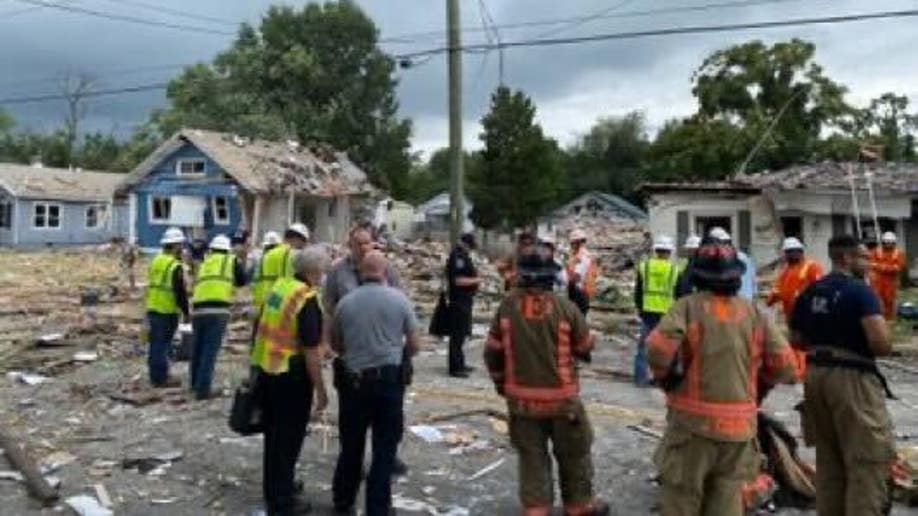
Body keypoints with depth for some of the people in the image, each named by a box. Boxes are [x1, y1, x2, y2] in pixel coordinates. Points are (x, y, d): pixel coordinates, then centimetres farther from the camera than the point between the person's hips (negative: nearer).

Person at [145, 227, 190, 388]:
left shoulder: (155, 261, 11)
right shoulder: (175, 267, -16)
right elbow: (180, 292, -17)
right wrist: (185, 312, -8)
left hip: (152, 308, 8)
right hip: (167, 311, -8)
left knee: (155, 343, 14)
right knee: (163, 344, -2)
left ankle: (155, 375, 23)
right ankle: (161, 378, 4)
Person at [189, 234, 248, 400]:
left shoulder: (204, 263, 24)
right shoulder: (232, 261, 11)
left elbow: (197, 286, 24)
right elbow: (242, 281, 17)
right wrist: (241, 263, 32)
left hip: (198, 309, 5)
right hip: (217, 310, -5)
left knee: (197, 348, 18)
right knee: (210, 351, -3)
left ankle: (195, 383, 33)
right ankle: (203, 389, -4)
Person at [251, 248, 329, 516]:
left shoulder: (279, 286, 5)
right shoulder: (308, 299, -18)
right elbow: (311, 350, -20)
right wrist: (320, 389, -13)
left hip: (266, 371, 8)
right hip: (291, 377, -8)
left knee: (273, 433, 21)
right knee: (288, 437, 5)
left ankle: (274, 488, 36)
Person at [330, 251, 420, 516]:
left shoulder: (345, 302, -1)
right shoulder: (399, 299, -6)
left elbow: (336, 345, 9)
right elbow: (414, 345, 0)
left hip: (354, 380, 2)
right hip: (389, 379, -2)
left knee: (351, 444, 17)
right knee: (384, 447, 8)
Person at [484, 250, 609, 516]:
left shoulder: (508, 305, -8)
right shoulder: (565, 307, -14)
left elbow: (493, 350, 0)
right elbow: (585, 347, 0)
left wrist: (500, 382, 15)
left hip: (521, 397, 2)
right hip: (561, 397, -1)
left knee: (531, 456, 14)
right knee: (573, 454, 17)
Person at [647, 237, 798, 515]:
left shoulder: (688, 306, -8)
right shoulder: (755, 313, 3)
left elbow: (659, 347, -24)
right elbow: (786, 365, 1)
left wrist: (665, 377, -5)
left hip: (693, 422, -3)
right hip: (740, 426, 4)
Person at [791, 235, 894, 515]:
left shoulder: (809, 292, 9)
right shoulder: (860, 291, -13)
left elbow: (797, 339, 16)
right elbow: (882, 344, -22)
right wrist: (860, 345, -3)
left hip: (815, 374, 8)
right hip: (852, 377, -8)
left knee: (828, 458, 18)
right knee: (867, 461, 0)